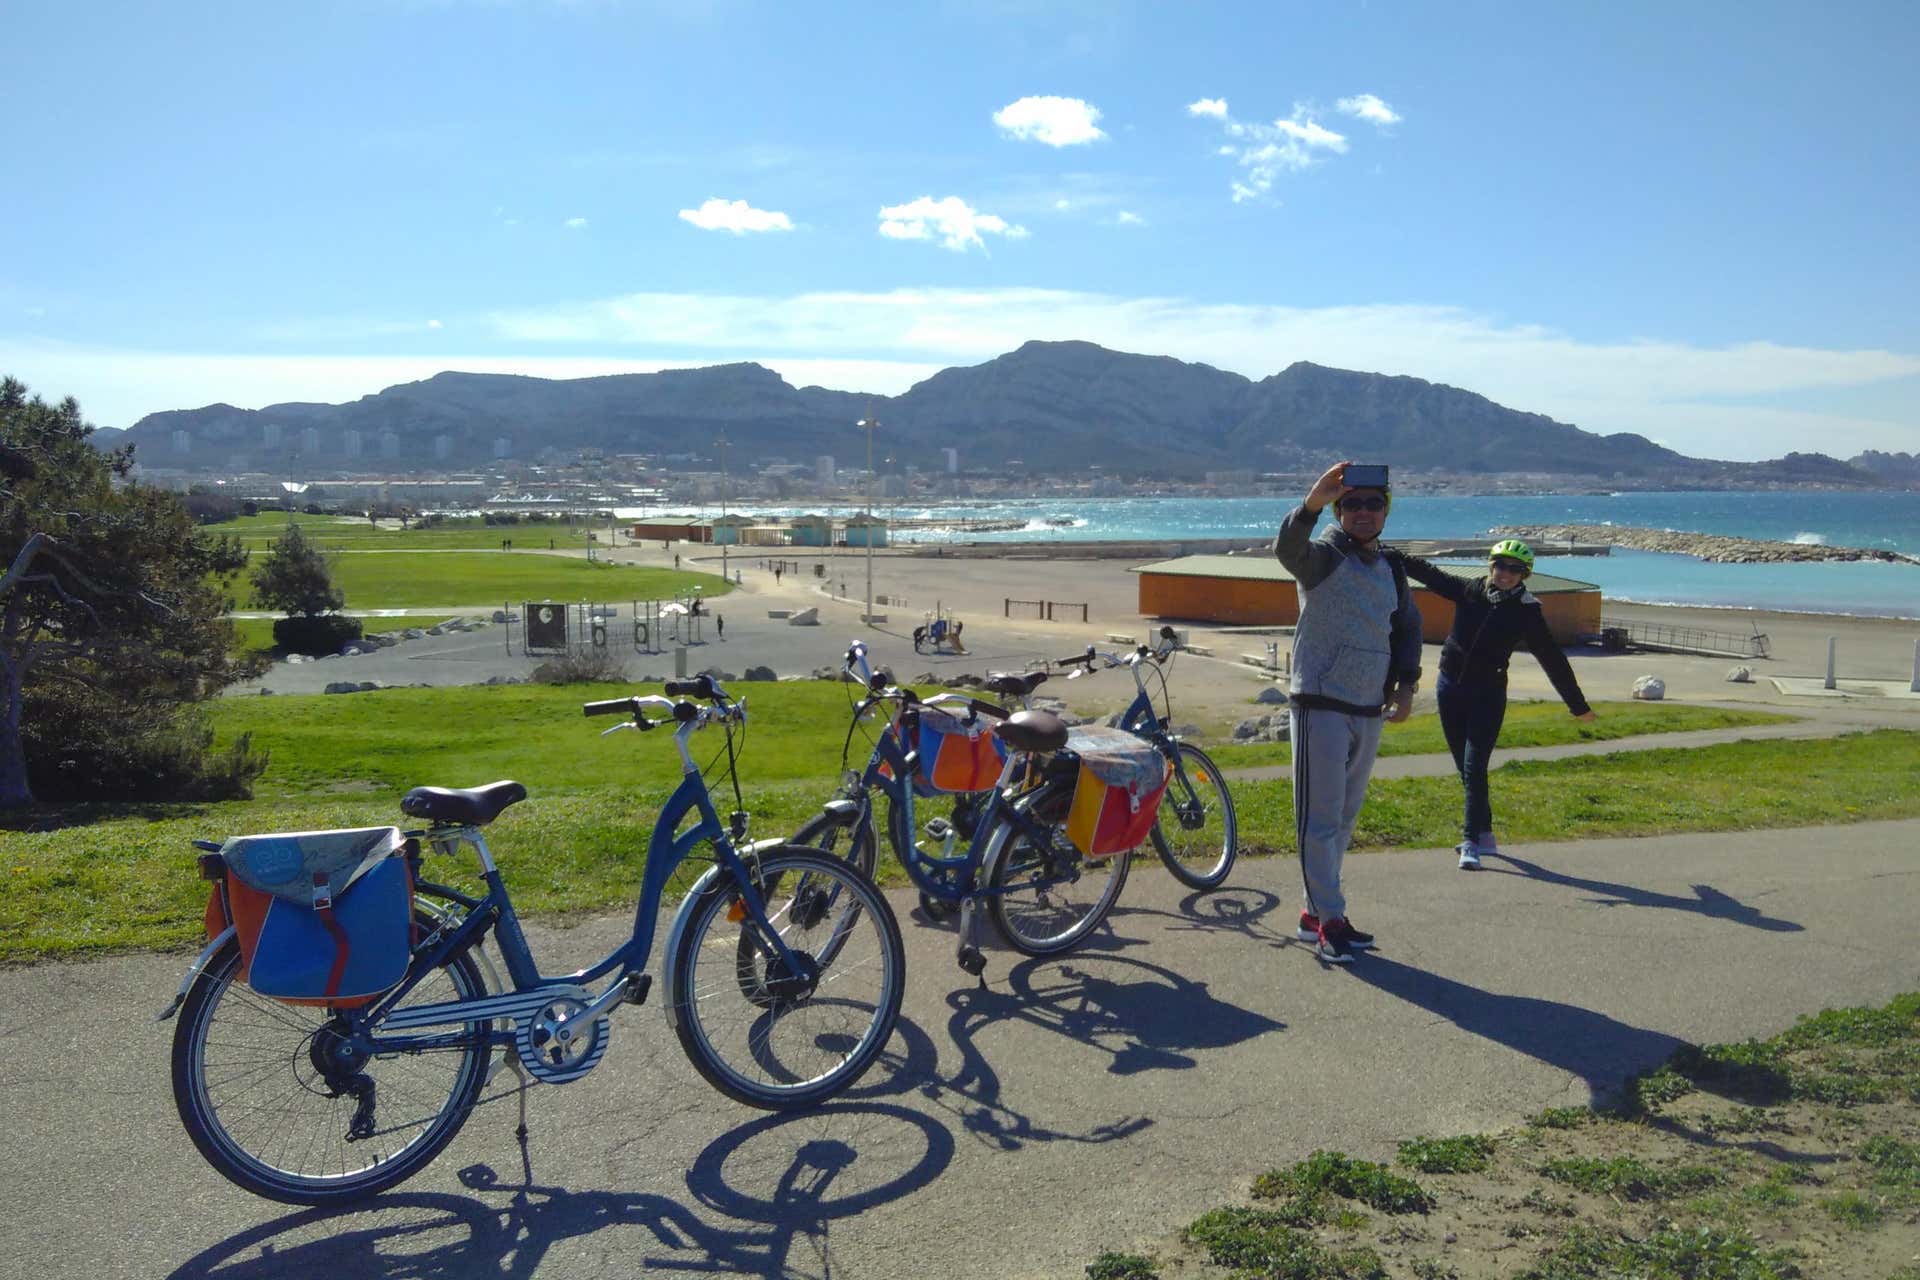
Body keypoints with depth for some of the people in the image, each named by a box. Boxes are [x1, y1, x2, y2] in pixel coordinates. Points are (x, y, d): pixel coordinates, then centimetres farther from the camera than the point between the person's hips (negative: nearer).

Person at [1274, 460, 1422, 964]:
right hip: (1321, 707, -7)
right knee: (1321, 819, -6)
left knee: (1345, 818, 13)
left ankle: (1315, 913, 23)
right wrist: (1312, 502, -48)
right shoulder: (1322, 556, -7)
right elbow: (1288, 548, -31)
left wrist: (1406, 685, 10)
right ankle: (1329, 921, 0)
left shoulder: (1390, 568, 13)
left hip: (1369, 711, 7)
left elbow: (1408, 626, 23)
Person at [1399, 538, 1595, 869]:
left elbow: (1553, 659, -1)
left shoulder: (1527, 611, -6)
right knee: (1465, 767, 10)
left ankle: (1471, 842, -9)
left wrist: (1578, 705, 3)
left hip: (1487, 695, -3)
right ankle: (1483, 833, 23)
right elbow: (1428, 573, 7)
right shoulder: (1469, 590, 0)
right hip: (1449, 687, 3)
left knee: (1474, 767, -11)